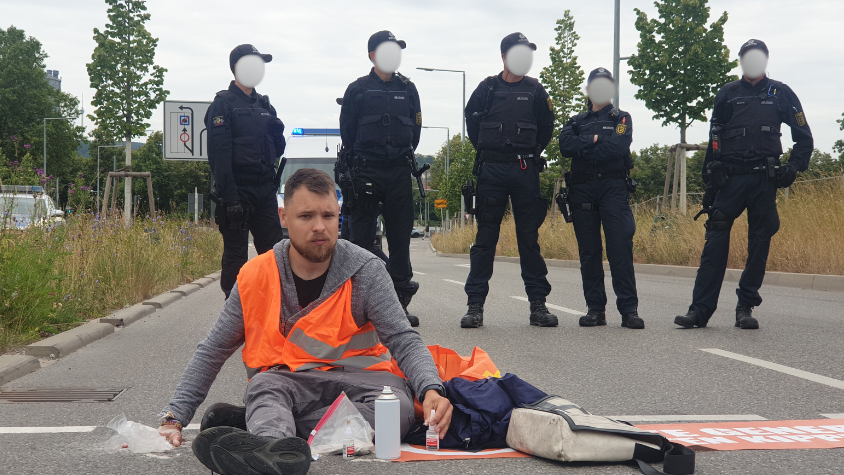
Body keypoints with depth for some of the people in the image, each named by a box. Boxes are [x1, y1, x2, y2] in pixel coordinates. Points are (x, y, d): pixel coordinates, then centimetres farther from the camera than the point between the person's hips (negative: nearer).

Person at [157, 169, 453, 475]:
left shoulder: (365, 271, -6)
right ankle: (278, 450, -67)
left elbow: (404, 341, -10)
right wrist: (174, 418, -1)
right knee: (264, 386, -33)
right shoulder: (254, 277, 0)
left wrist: (431, 389, -31)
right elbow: (212, 352, 7)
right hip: (286, 379, 1)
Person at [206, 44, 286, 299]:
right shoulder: (223, 104, -4)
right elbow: (219, 154, -12)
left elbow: (277, 150, 22)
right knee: (236, 255, -2)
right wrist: (230, 199, -19)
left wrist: (277, 129, 0)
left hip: (265, 190, 6)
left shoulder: (264, 104, 18)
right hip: (238, 192, -6)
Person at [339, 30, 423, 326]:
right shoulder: (358, 89, 3)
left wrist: (405, 157, 9)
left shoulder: (407, 89, 12)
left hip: (399, 171, 3)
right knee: (362, 235, 0)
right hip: (366, 171, -2)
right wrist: (356, 163, 2)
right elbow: (346, 131, 5)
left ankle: (400, 303, 8)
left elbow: (415, 128, 15)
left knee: (400, 235, 2)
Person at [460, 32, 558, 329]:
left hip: (525, 171, 1)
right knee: (485, 237, 0)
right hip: (491, 171, -1)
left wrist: (531, 153, 11)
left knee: (529, 238, 4)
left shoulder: (535, 90, 9)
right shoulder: (487, 88, 5)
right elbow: (472, 121, 13)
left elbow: (546, 127, 17)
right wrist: (488, 152, 12)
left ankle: (537, 304, 7)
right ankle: (475, 305, 2)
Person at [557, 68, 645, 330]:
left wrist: (583, 150, -4)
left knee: (620, 246, -13)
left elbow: (619, 147, -7)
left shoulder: (621, 119, 14)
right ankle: (595, 309, 6)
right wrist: (595, 140, -7)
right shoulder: (576, 122, 21)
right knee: (589, 251, 2)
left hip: (613, 187, -3)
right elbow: (565, 146, -1)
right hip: (582, 190, 3)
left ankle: (629, 309, -14)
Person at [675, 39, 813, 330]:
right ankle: (700, 309, -7)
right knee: (715, 240, -7)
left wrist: (793, 167, 1)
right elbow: (715, 139, 11)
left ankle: (746, 308, 9)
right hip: (730, 178, 0)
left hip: (764, 180, 0)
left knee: (759, 243, 1)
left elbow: (804, 138, 15)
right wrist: (710, 180, 3)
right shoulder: (727, 95, 12)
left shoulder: (781, 94, 11)